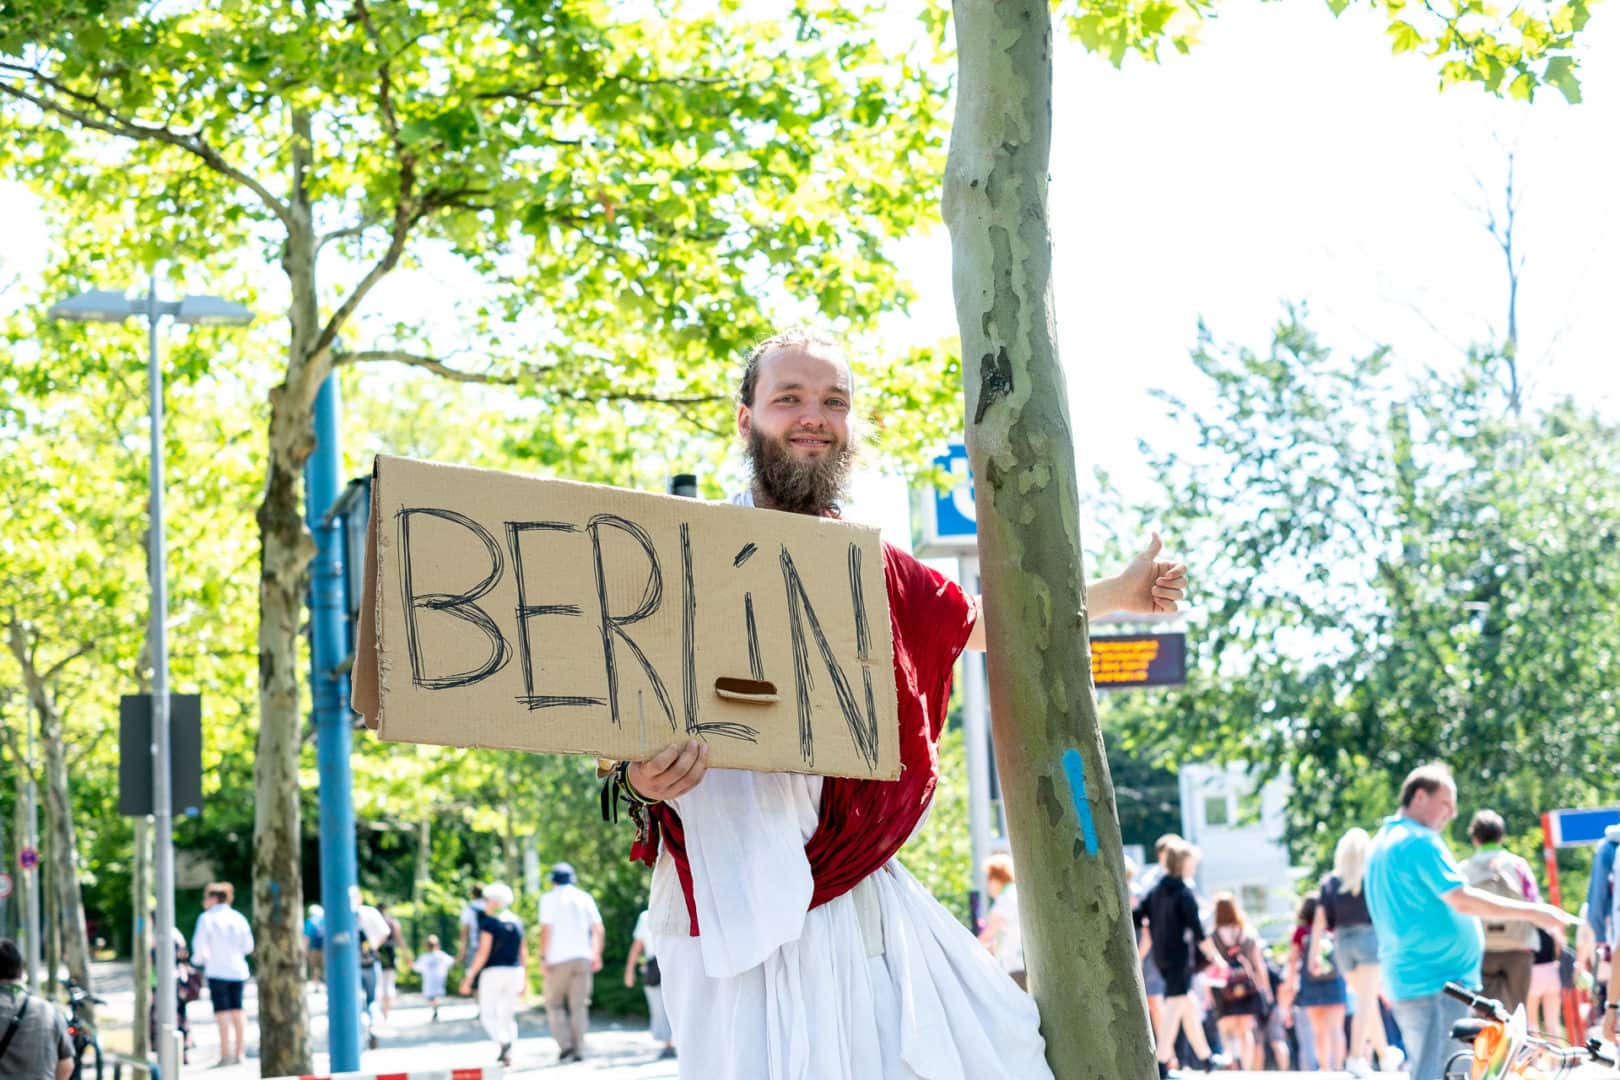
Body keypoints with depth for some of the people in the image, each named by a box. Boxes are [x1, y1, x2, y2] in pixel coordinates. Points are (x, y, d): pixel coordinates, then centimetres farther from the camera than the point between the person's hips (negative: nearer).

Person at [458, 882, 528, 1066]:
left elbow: (483, 953, -15)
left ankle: (503, 1042, -25)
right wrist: (525, 981, 17)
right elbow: (524, 954, 11)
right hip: (515, 973, 6)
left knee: (488, 1015, 0)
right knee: (508, 1016, 13)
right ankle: (508, 1055, 5)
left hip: (493, 973, -5)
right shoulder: (517, 922, 10)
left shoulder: (489, 922, -9)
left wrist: (468, 978, -10)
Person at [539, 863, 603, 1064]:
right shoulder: (585, 897, 11)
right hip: (583, 957, 3)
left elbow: (546, 930, -9)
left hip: (559, 959, -3)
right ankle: (579, 1050, 2)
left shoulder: (549, 898, 1)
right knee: (579, 1005, 7)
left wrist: (543, 957, -8)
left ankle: (565, 1044, -7)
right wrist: (597, 955, 12)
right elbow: (599, 930, 7)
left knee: (554, 1003, 8)